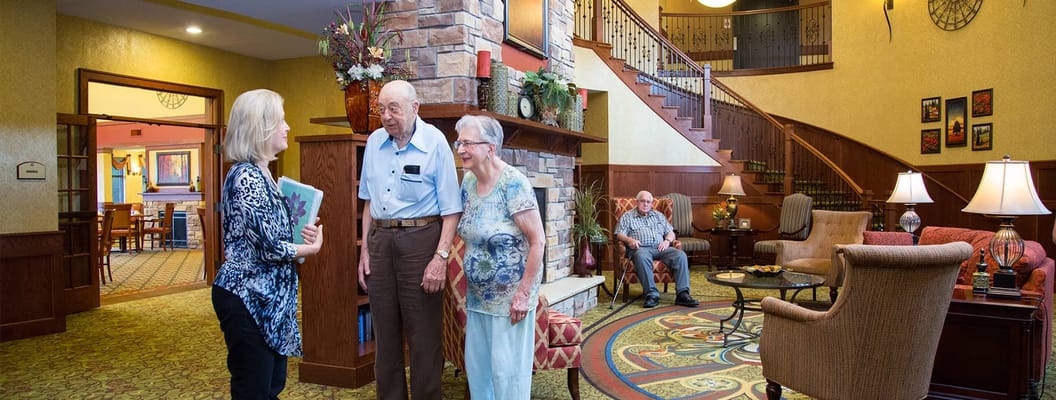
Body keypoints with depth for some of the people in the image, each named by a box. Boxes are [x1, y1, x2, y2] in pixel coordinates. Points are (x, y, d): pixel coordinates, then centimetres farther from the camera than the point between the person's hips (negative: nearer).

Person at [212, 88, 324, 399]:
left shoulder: (260, 174, 10)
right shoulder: (247, 177, -19)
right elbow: (269, 247, -22)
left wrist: (300, 233, 2)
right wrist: (312, 248, -6)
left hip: (266, 297, 10)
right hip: (248, 299, -10)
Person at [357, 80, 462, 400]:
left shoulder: (435, 143, -9)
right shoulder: (374, 142, 6)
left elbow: (451, 208, -9)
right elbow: (369, 200, 15)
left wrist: (440, 257, -16)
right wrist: (365, 250, 10)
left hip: (420, 241, -5)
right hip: (381, 240, 5)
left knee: (423, 335, 1)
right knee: (385, 332, 15)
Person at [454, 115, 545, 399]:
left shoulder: (513, 183, -18)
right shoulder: (468, 182, 3)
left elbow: (538, 241, -19)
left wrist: (524, 293, -19)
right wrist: (470, 275, 11)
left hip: (510, 295, -7)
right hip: (478, 294, 7)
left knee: (506, 368, 3)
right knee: (476, 365, 15)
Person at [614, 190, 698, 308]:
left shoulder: (659, 216, 27)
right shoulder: (627, 217, 16)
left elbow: (670, 232, 22)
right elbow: (619, 234, 4)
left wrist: (667, 240, -1)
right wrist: (629, 240, -17)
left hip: (660, 248, 4)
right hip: (641, 248, -4)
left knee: (680, 255, -25)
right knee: (641, 256, -41)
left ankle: (682, 294, -29)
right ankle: (652, 294, -40)